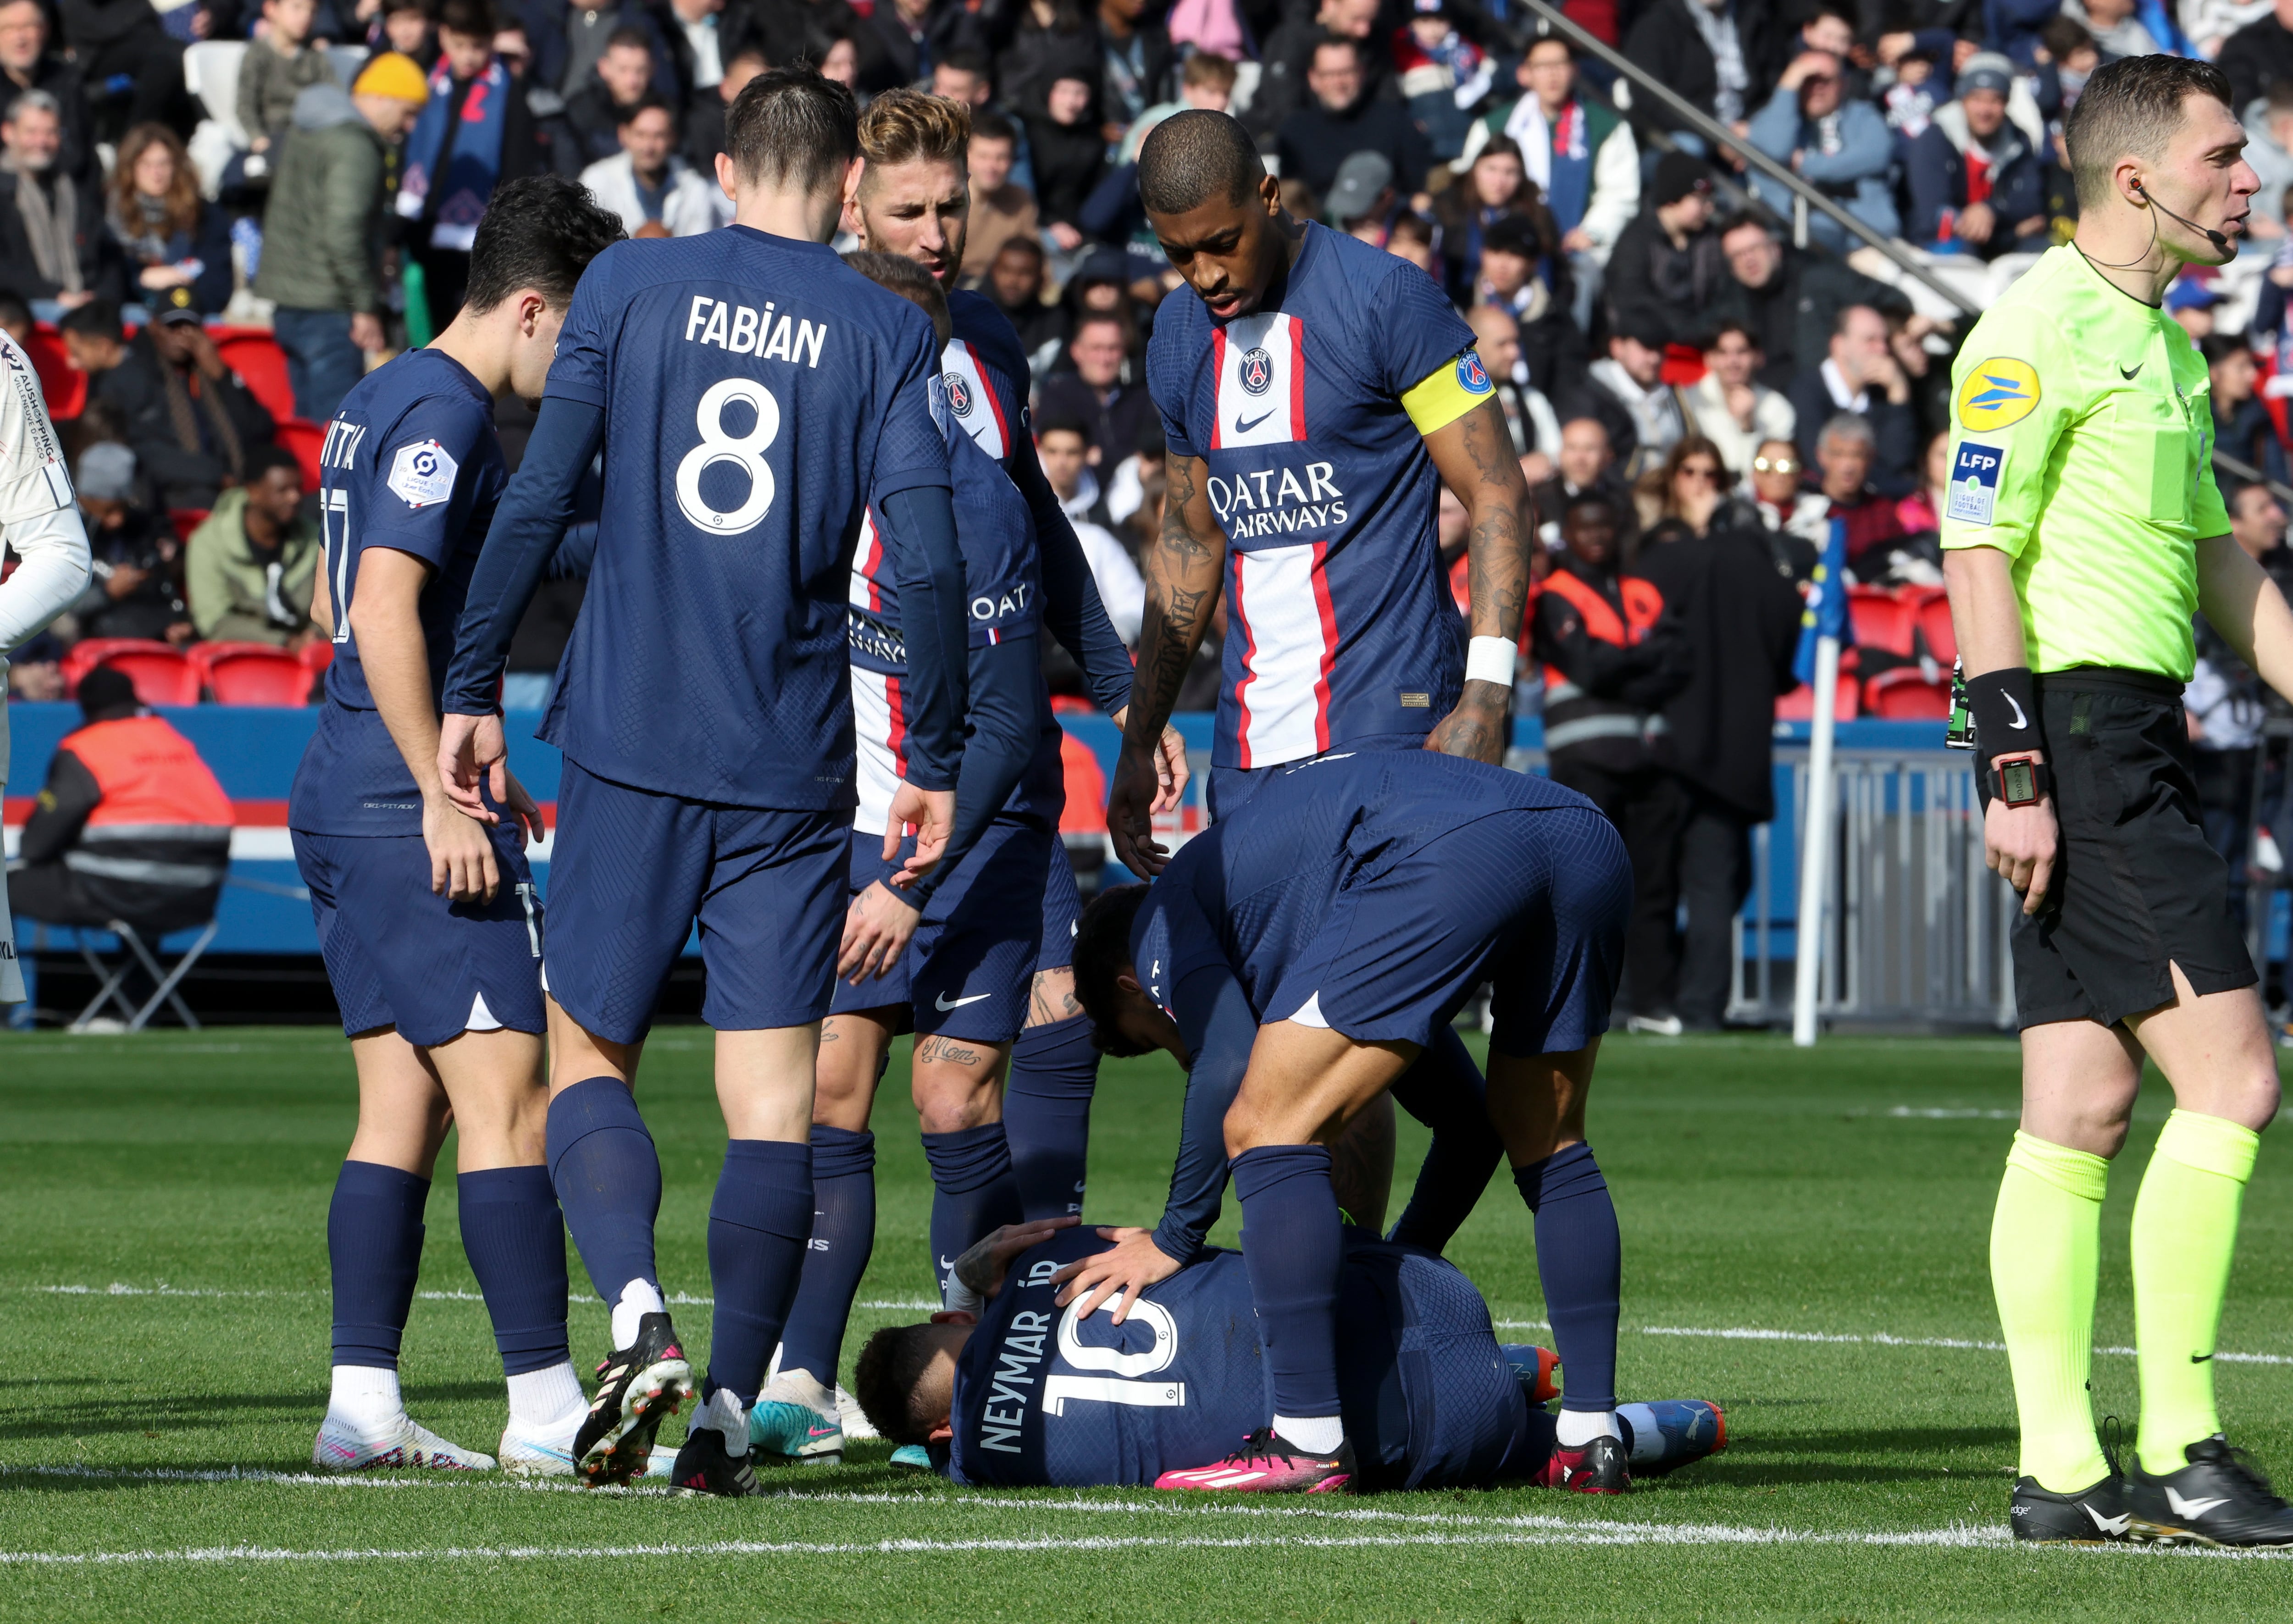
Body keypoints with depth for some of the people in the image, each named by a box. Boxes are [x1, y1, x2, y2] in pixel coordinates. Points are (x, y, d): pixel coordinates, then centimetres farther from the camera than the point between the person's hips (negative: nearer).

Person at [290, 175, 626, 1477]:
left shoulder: (384, 401, 18)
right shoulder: (444, 415, -13)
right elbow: (383, 609, -22)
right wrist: (446, 797, -20)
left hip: (344, 796, 10)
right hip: (409, 809, -10)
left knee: (404, 1107, 9)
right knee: (510, 1100, -9)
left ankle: (364, 1407, 7)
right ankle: (546, 1409, -11)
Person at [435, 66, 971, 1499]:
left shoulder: (630, 286, 3)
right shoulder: (887, 332, 1)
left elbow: (537, 499, -2)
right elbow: (926, 557, -5)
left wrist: (473, 692, 5)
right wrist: (938, 764, 2)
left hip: (628, 746, 0)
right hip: (794, 772, 0)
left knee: (588, 1056, 9)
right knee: (774, 1097, 5)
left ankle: (641, 1319, -15)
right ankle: (729, 1409, -1)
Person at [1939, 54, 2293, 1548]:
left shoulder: (2163, 342, 20)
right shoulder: (2038, 330, -10)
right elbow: (1979, 555, -14)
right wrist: (2012, 772, -19)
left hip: (2135, 738, 10)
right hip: (2080, 729, -10)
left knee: (2082, 1114, 7)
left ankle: (2064, 1471, 7)